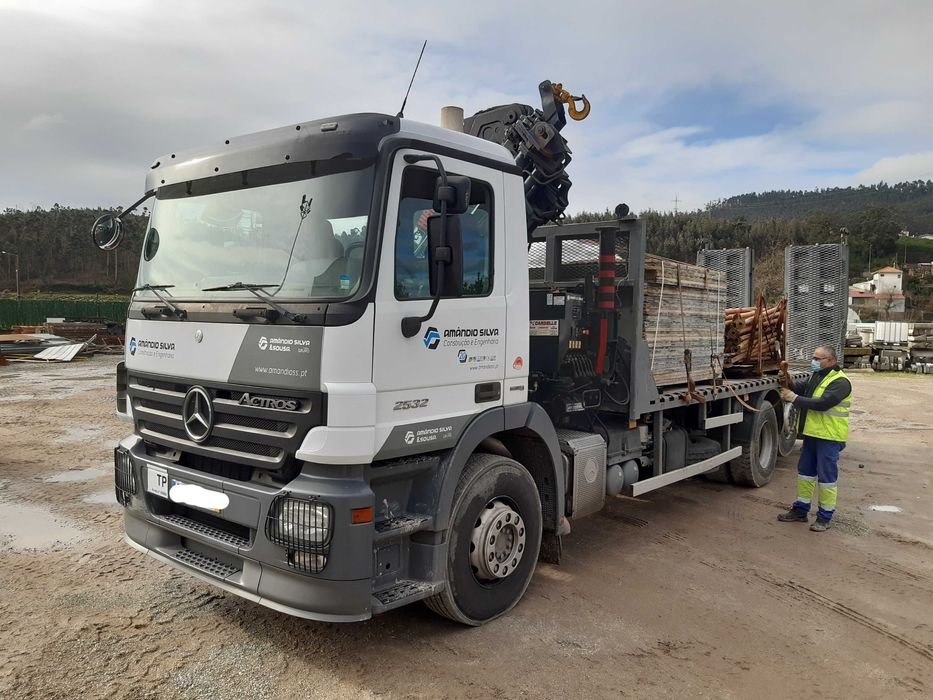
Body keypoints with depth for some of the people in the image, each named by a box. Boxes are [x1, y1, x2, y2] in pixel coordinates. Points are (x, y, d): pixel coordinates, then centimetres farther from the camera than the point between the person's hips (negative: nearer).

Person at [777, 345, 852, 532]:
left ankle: (825, 517, 11)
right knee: (805, 472, 15)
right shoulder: (815, 377, 14)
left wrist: (794, 398, -22)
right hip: (812, 434, 9)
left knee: (826, 476, 0)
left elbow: (822, 403, -25)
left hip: (829, 438, -9)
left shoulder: (840, 382, -15)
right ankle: (800, 510, 26)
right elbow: (799, 387, 5)